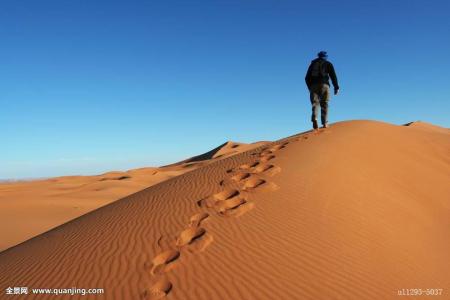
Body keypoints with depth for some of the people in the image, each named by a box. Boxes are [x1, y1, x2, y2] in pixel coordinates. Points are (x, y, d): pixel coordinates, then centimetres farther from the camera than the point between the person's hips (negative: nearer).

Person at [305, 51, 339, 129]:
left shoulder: (312, 64, 20)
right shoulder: (328, 64, 14)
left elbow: (307, 78, 17)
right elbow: (333, 76, 3)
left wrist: (310, 87, 27)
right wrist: (336, 87, 5)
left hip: (313, 86, 1)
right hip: (324, 85, -1)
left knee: (315, 103, -1)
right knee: (324, 104, 5)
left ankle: (314, 119, -26)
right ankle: (325, 123, -1)